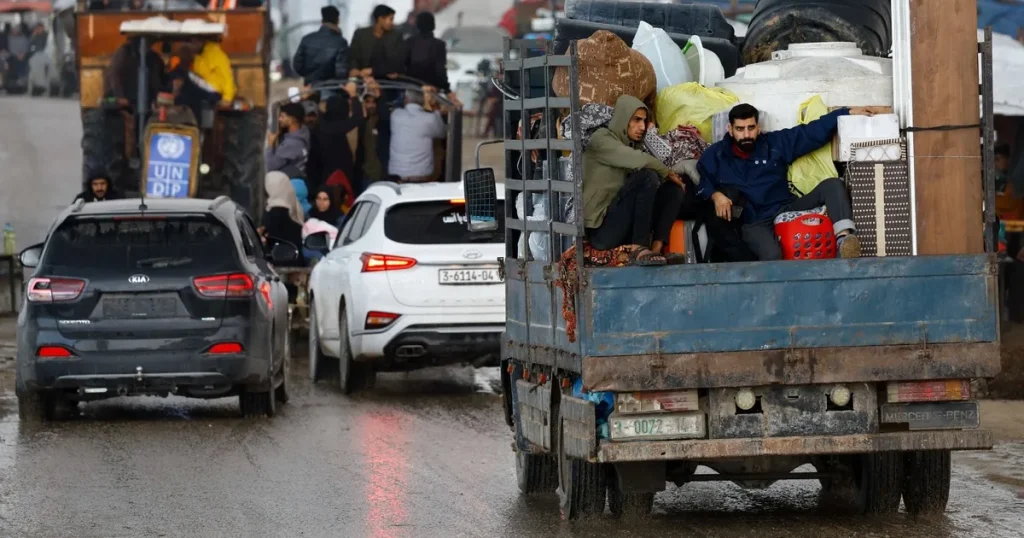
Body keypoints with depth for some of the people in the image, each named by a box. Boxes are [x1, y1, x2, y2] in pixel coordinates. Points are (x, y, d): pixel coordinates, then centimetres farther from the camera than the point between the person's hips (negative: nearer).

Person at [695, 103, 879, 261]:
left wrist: (848, 113, 4)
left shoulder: (775, 143, 12)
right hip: (754, 223, -4)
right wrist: (715, 195, -18)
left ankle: (843, 236, -38)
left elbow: (812, 132, 10)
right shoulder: (716, 155, 8)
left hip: (787, 210, 4)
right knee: (771, 255, -40)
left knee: (832, 185, -18)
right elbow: (699, 181, 2)